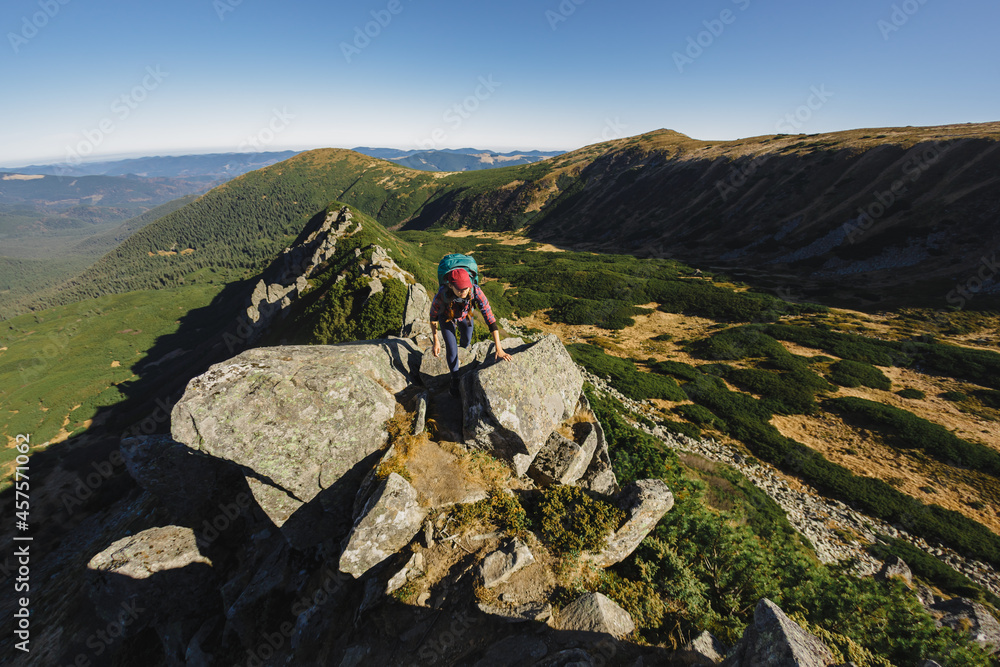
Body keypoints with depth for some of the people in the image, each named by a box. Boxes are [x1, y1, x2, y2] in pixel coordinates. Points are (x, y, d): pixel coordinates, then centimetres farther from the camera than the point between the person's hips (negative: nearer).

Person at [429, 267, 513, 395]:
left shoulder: (476, 291, -43)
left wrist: (499, 349, -42)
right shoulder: (441, 296, -43)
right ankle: (455, 378, 24)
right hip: (446, 316, -2)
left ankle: (463, 345, 67)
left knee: (467, 338, 25)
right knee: (451, 349, -6)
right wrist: (436, 341, -16)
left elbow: (490, 318, -40)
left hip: (465, 314, 2)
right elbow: (433, 316, -21)